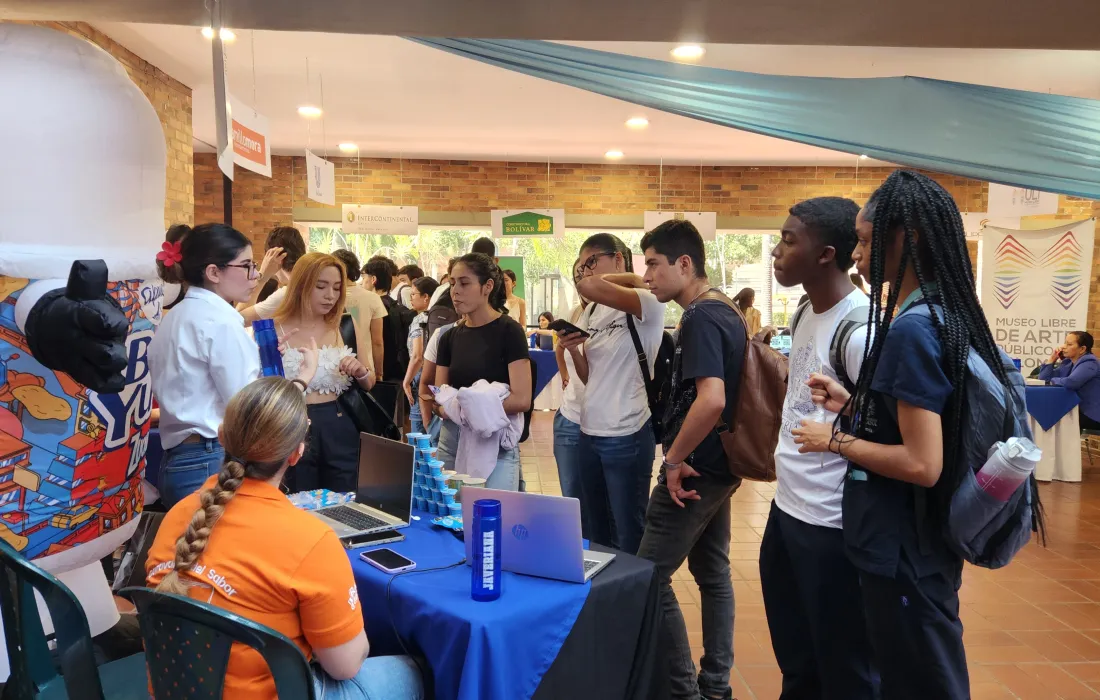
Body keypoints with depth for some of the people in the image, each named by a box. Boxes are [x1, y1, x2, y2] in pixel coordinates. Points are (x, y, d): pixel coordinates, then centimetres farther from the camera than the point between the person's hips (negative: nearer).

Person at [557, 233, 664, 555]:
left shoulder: (646, 304, -13)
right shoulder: (591, 313, 11)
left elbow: (589, 287, -31)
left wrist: (630, 277, -14)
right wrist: (573, 350, -3)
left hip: (626, 435, -8)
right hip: (590, 432, 8)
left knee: (629, 535, 7)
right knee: (595, 533, 19)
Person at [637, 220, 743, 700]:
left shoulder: (699, 319, -19)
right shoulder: (727, 314, 10)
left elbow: (710, 400, -32)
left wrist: (674, 460, -20)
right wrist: (712, 460, 19)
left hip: (694, 469, -10)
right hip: (719, 466, 10)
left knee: (650, 578, 1)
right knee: (713, 573, 16)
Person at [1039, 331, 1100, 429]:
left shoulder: (1089, 363, -17)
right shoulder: (1068, 363, 8)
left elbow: (1070, 382, -34)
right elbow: (1044, 378, 8)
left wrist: (1053, 380, -13)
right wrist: (1053, 358, -2)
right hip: (1080, 411, 8)